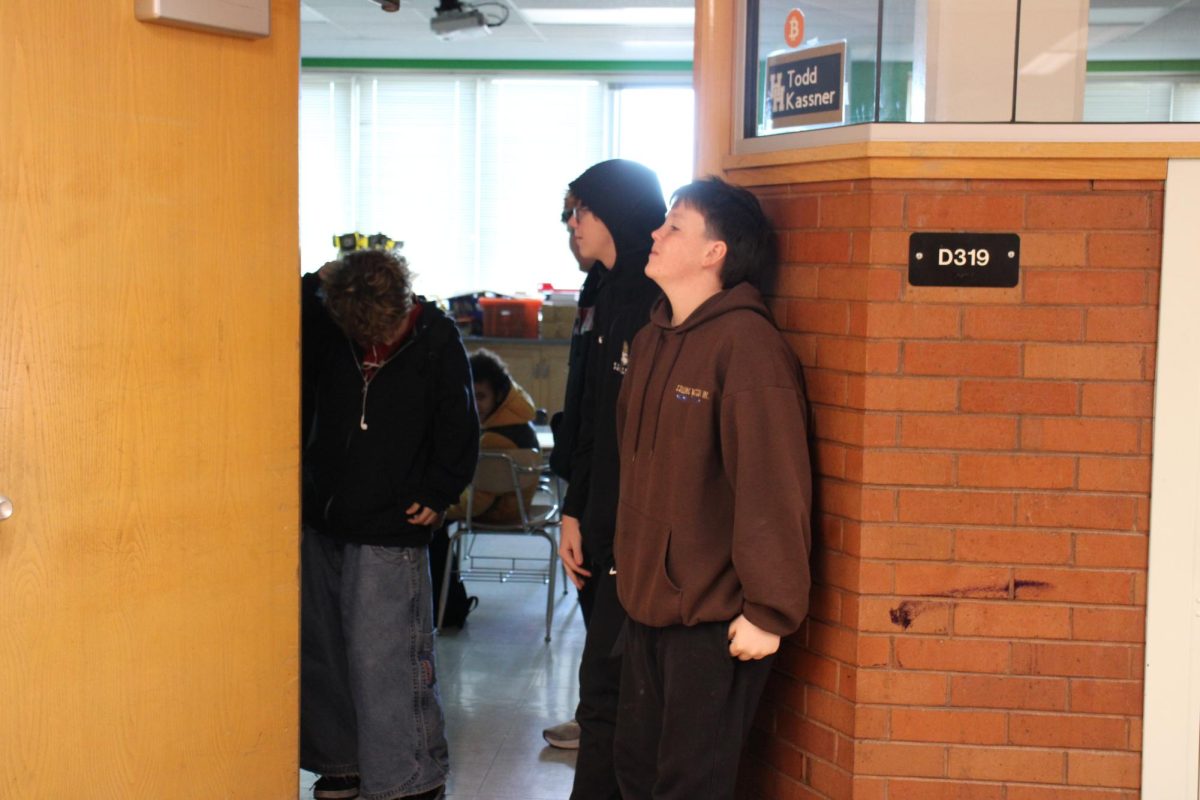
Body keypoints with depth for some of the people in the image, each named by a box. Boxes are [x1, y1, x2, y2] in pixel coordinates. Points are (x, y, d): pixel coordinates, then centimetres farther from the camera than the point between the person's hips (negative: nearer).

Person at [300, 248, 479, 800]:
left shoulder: (436, 342, -10)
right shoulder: (328, 326, -1)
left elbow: (459, 430, -2)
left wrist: (437, 496, -2)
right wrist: (311, 287, -13)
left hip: (390, 532, -5)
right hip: (320, 523, 5)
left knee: (386, 656, -7)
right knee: (319, 650, 13)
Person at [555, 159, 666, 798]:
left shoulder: (658, 302, -16)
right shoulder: (613, 296, 15)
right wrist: (575, 510, 16)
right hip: (610, 530, 10)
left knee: (606, 694, -5)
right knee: (607, 691, 15)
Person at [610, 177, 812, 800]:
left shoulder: (747, 345, -18)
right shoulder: (652, 339, 11)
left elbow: (773, 488, -21)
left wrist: (770, 611, -20)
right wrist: (632, 569, 16)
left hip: (715, 620, -9)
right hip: (647, 603, 9)